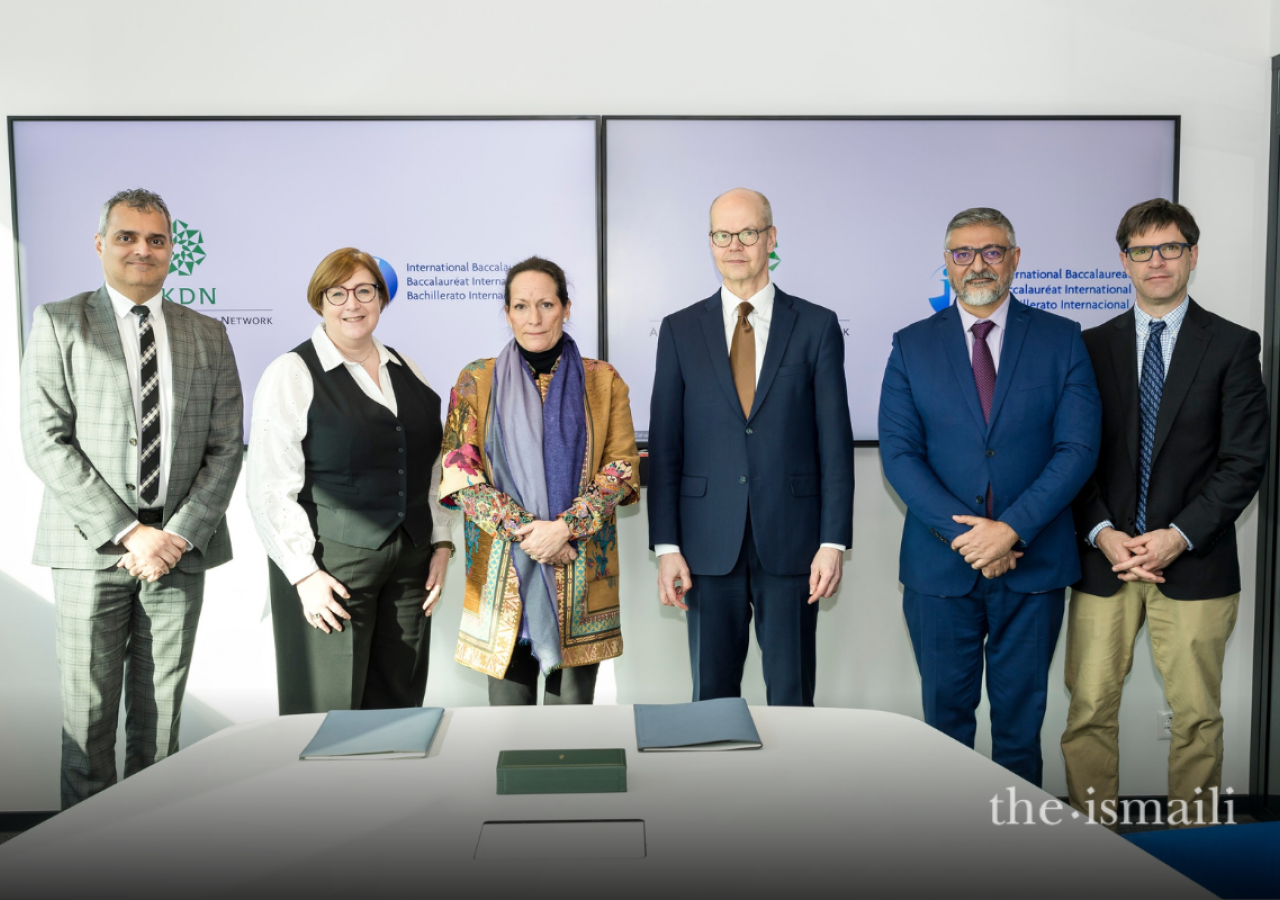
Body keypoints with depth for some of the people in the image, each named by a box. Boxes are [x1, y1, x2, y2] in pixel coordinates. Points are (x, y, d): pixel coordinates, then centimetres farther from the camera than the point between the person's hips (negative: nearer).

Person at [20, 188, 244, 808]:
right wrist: (127, 531, -13)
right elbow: (45, 443, -6)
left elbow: (226, 448, 5)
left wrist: (179, 533, -8)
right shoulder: (58, 323, 3)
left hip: (178, 547, 2)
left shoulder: (208, 337, 11)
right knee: (88, 711, 4)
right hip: (92, 548, -2)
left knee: (161, 711, 8)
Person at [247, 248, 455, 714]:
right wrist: (303, 574, -13)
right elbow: (270, 488, -8)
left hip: (410, 563, 5)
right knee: (329, 711, -1)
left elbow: (432, 468, 16)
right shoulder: (291, 374, -3)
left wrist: (440, 544, 8)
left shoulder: (406, 371, 14)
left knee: (398, 708, 9)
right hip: (332, 566, -5)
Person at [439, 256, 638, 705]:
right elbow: (460, 471, -2)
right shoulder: (477, 380, 4)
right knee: (508, 712, 5)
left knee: (572, 706, 7)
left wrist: (565, 526, -14)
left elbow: (622, 469, 0)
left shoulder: (603, 380, 5)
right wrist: (523, 530, -13)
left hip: (582, 571, 0)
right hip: (502, 571, 0)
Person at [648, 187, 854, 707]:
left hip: (792, 544, -1)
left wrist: (834, 541, -5)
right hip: (709, 546, 1)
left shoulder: (816, 326, 4)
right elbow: (664, 445, 4)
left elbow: (835, 441, 1)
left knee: (792, 699, 7)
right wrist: (666, 546, -2)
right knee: (712, 697, 10)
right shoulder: (680, 331, 6)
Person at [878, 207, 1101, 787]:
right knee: (946, 714, 11)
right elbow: (898, 455, -4)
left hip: (1032, 563, 0)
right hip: (940, 566, 0)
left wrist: (1011, 528, -16)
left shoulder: (1062, 340, 3)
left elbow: (1079, 447, -5)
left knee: (1021, 715, 12)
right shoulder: (912, 346, 4)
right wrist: (963, 531, -14)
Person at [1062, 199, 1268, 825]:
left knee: (1196, 715, 7)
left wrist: (1179, 536, -12)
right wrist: (1102, 533, -8)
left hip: (1193, 561, -1)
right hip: (1103, 558, 1)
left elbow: (1244, 461, -2)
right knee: (1089, 709, 2)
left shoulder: (1232, 345, 4)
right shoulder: (1093, 346, 9)